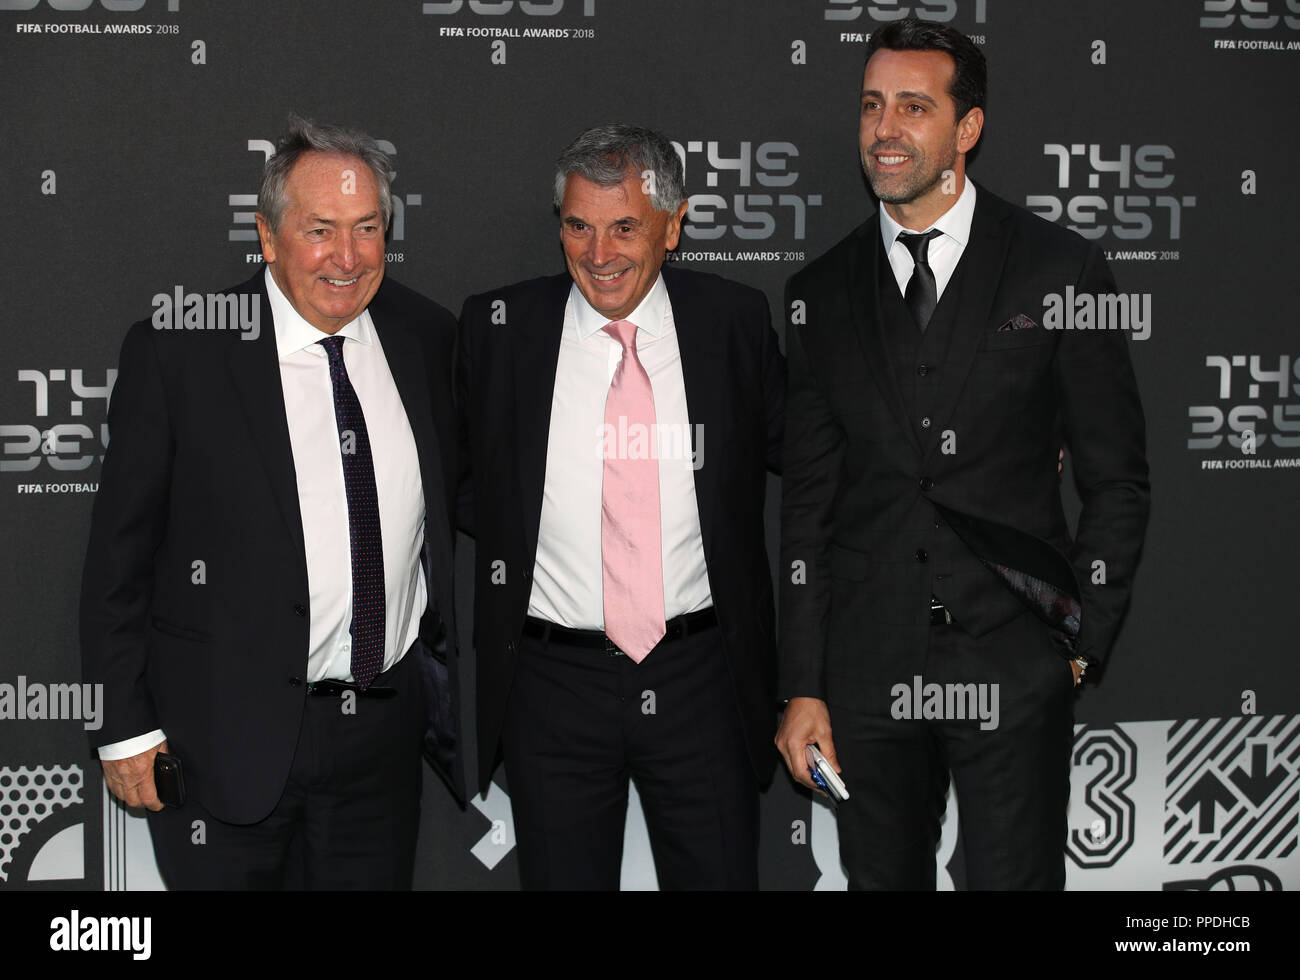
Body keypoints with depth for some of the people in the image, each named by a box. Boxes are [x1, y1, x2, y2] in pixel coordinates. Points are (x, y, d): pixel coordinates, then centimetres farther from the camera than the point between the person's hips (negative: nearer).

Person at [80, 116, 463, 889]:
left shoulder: (427, 337, 3)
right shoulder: (175, 353, -10)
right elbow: (120, 553, -6)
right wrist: (126, 727, -6)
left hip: (385, 729, 4)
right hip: (228, 738, -3)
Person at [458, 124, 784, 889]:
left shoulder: (736, 320, 0)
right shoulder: (499, 326, -2)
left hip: (703, 678, 0)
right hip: (553, 678, 0)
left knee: (721, 876, 10)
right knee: (563, 876, 11)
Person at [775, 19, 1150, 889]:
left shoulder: (1061, 270, -1)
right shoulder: (821, 293, 7)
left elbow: (1117, 479, 2)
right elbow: (806, 501, 7)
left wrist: (1086, 638, -3)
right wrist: (802, 687, 4)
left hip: (1016, 665, -2)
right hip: (867, 671, 3)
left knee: (1018, 877, 3)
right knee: (881, 877, 12)